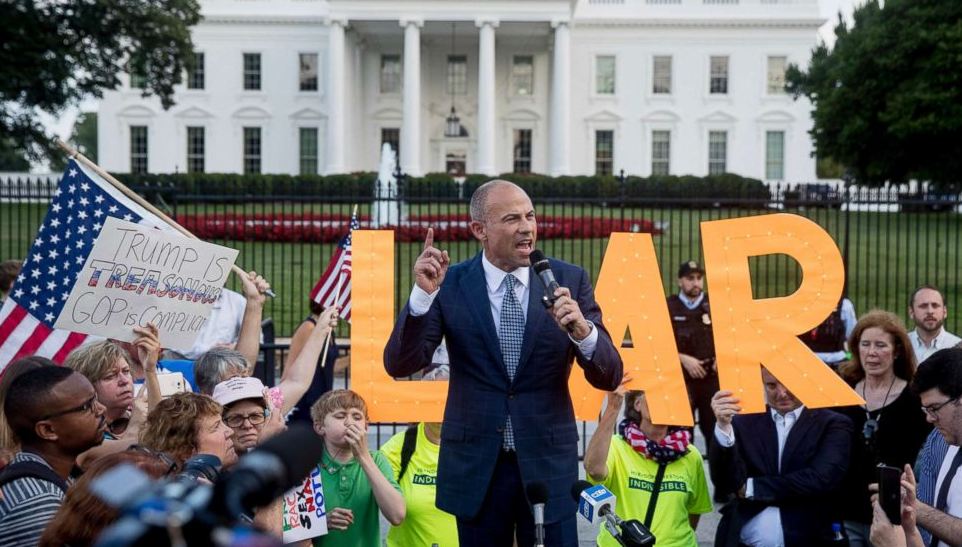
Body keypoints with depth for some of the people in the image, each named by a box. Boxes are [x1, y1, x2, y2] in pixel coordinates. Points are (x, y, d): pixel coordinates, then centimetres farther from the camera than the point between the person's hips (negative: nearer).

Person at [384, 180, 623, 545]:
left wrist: (582, 330, -27)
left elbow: (609, 377, -6)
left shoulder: (569, 280, -3)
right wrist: (423, 294, -24)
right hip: (475, 464, 0)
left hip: (547, 463, 0)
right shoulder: (451, 284, -4)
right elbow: (399, 365, -10)